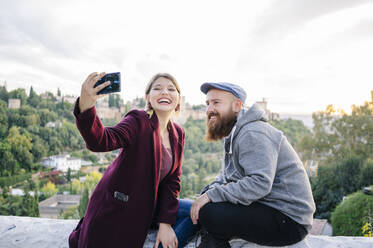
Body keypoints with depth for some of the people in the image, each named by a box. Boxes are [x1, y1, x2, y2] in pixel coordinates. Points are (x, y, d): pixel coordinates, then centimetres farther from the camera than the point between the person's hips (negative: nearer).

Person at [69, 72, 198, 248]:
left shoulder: (178, 134, 1)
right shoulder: (138, 121, -17)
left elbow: (172, 180, 1)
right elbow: (100, 141, -36)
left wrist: (165, 222, -7)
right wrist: (86, 106, -55)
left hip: (147, 207, 6)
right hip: (116, 207, -5)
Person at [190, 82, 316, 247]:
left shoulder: (253, 133, -18)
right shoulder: (234, 135, 14)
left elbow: (260, 183, -28)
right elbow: (225, 176, 15)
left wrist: (212, 195, -24)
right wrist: (208, 192, -5)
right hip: (266, 208, 10)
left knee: (208, 213, -23)